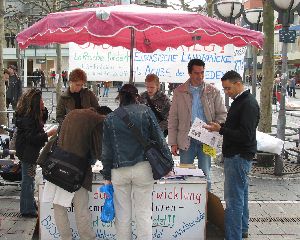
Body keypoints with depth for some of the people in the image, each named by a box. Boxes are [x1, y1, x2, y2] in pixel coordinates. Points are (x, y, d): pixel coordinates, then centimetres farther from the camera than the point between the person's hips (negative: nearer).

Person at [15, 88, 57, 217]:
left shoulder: (33, 115, 6)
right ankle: (27, 209, 6)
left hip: (31, 152, 11)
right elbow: (32, 137, -27)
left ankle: (31, 204, 33)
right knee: (28, 180, -2)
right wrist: (48, 134, -25)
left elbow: (43, 119, 21)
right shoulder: (27, 118, -24)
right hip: (27, 153, -11)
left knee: (29, 179, 20)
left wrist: (43, 110, 4)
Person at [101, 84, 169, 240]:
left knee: (122, 215, 10)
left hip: (119, 171, 1)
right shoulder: (145, 111, 2)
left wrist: (107, 176, 13)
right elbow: (158, 138, 2)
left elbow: (106, 150, 7)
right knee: (143, 214, 4)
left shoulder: (110, 119, 6)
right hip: (143, 168, -1)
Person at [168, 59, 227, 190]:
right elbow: (173, 119, 4)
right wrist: (173, 143, -2)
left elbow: (222, 114, 7)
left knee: (205, 176, 4)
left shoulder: (213, 91, 4)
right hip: (186, 140, 0)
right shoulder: (179, 92, 4)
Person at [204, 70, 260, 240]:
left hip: (239, 157, -11)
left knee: (233, 200, -9)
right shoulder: (240, 101, 14)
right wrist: (219, 127, 6)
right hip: (236, 155, 11)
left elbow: (245, 135, -23)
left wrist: (221, 129, -20)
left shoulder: (249, 104, -17)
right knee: (241, 195, 21)